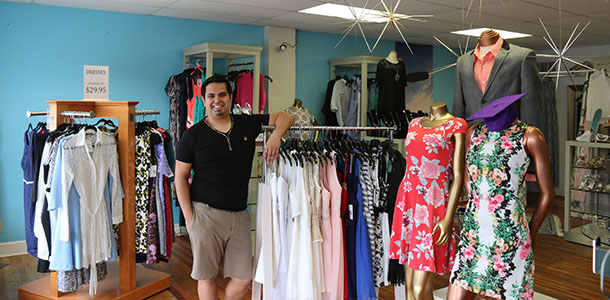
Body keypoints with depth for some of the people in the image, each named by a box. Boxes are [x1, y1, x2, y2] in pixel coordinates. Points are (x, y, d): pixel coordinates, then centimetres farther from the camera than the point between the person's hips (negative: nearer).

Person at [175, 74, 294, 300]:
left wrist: (275, 136, -11)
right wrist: (189, 218, -6)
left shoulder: (247, 124, 6)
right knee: (207, 277, 8)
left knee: (243, 279, 6)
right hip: (205, 214, -3)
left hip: (239, 214, 3)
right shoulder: (193, 135, -1)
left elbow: (285, 117, 11)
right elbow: (180, 177, 0)